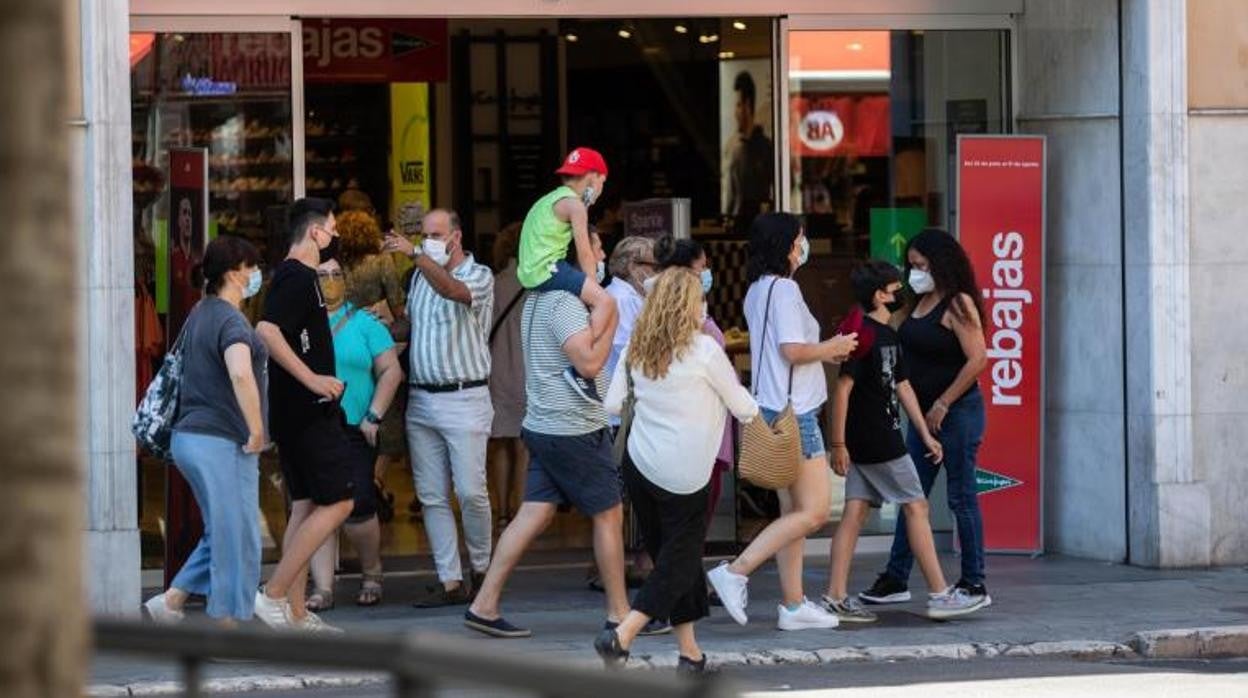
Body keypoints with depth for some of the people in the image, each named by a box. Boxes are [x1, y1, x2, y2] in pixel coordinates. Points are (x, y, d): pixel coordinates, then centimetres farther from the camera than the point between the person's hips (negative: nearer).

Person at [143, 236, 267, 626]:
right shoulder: (230, 320, -16)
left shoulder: (201, 314, 15)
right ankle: (228, 627, 1)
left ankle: (171, 601, 15)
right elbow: (241, 374, -34)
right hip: (221, 443, -10)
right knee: (236, 540, -3)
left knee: (221, 536, 18)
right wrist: (257, 432, -24)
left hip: (190, 434, 10)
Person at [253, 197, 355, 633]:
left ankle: (295, 613, 9)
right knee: (337, 502, -10)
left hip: (295, 412, 10)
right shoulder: (299, 278, -14)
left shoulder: (291, 276, 17)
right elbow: (266, 331, -29)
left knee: (306, 506, 10)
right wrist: (312, 379, -29)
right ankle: (274, 594, -12)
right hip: (309, 412, -10)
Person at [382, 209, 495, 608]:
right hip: (420, 399, 6)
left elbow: (452, 290, -27)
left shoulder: (478, 276, -4)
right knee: (432, 496, 2)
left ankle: (481, 568, 13)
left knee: (471, 492, -7)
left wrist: (415, 253, -37)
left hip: (463, 398, -6)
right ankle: (450, 582, 5)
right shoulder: (420, 276, 15)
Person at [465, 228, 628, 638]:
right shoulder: (565, 302, -18)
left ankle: (484, 605, -1)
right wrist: (610, 316, -15)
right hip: (574, 430, -9)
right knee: (609, 515, 3)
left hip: (543, 427, 9)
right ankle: (619, 613, 10)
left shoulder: (538, 297, 14)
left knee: (535, 514, 5)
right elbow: (590, 361, -26)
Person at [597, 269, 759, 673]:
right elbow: (741, 407, -2)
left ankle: (689, 651, 14)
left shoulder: (636, 349, 2)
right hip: (685, 474, -6)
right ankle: (622, 636, -12)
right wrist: (755, 411, 21)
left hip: (640, 465, 6)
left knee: (666, 552, 14)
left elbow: (612, 405, 8)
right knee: (680, 560, 2)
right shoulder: (703, 350, -12)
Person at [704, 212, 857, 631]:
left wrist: (824, 353, 16)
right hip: (793, 410, -10)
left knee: (793, 510, 11)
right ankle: (736, 572, -16)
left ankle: (793, 604, 11)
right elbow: (793, 350, -21)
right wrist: (833, 348, -4)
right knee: (813, 510, -10)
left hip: (772, 408, 10)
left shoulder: (757, 291, 15)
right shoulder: (783, 288, -14)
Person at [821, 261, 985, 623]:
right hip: (878, 443, -9)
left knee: (856, 512, 6)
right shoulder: (864, 334, -15)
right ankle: (940, 594, 0)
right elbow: (843, 387, -18)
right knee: (916, 507, -3)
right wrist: (838, 444, -20)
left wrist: (926, 435, 19)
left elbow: (902, 386, 20)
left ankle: (836, 598, 4)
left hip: (865, 444, 9)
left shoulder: (888, 336, 15)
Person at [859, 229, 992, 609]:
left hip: (957, 411, -8)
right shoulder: (919, 304, 12)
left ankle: (974, 584, 5)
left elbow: (977, 359, -19)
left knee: (962, 496, -2)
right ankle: (896, 579, 12)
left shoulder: (957, 305, -13)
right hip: (924, 412, 8)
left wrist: (943, 404, -17)